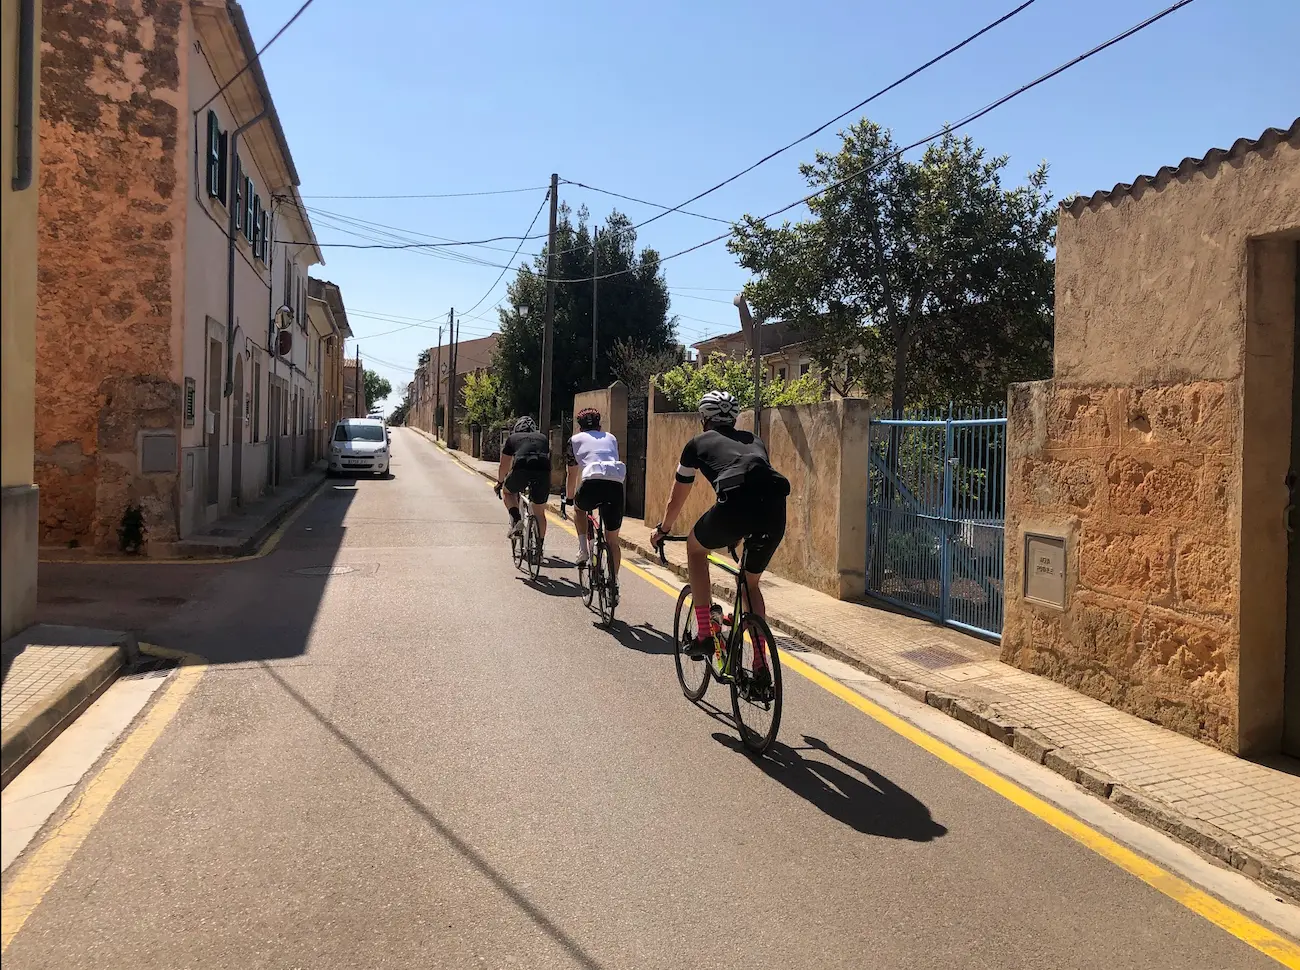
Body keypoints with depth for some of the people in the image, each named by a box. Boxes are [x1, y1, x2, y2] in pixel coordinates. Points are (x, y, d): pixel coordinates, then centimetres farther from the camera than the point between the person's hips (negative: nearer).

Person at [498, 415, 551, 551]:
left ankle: (516, 521, 7)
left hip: (521, 470, -2)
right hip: (543, 472, 2)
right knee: (539, 512, 20)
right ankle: (539, 547, 22)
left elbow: (504, 466, 33)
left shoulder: (512, 438, 27)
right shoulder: (543, 438, 33)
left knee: (507, 492, 29)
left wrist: (500, 482, 52)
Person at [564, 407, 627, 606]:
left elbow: (572, 475, 30)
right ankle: (614, 584, 12)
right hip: (616, 484, 2)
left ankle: (583, 550, 19)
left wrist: (570, 498, 45)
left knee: (580, 508, 34)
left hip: (592, 481, -2)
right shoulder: (611, 438, 32)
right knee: (612, 539, 15)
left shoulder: (575, 440, 25)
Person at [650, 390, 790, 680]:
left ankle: (704, 635, 23)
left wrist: (662, 530, 54)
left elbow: (677, 499, 35)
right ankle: (761, 669, 25)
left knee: (695, 548, 28)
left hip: (735, 504, -4)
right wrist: (742, 531, 62)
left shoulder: (698, 443, 25)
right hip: (775, 511, 4)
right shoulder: (754, 441, 35)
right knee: (751, 584, 27)